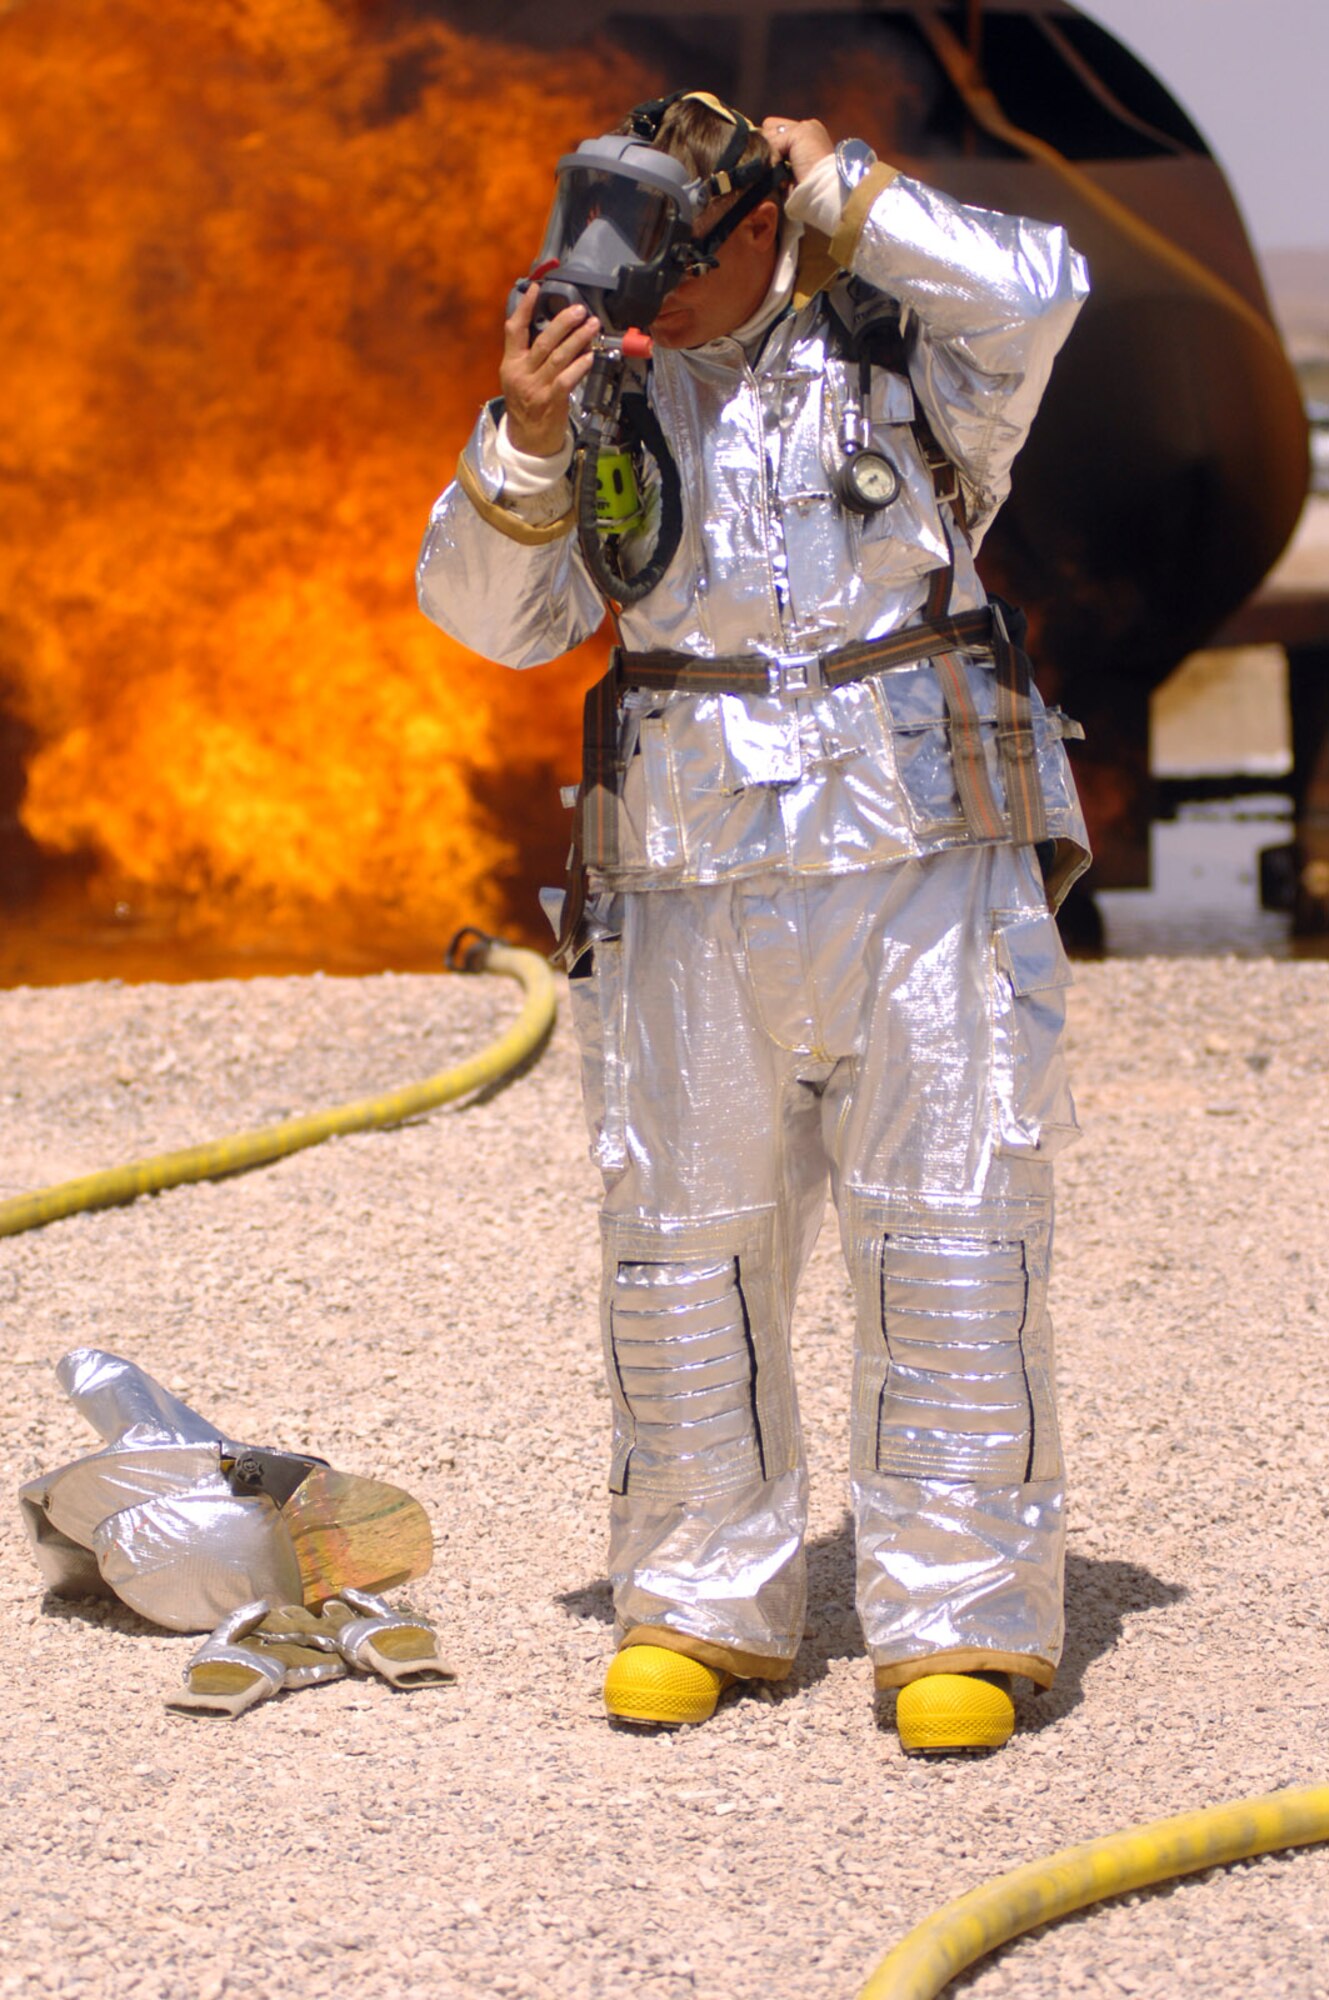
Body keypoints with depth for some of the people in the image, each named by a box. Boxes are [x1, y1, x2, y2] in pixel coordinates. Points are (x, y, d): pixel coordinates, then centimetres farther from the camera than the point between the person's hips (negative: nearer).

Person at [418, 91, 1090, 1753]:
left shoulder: (898, 344, 1)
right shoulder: (603, 386, 8)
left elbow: (1032, 292, -20)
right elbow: (492, 614, 3)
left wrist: (838, 192, -12)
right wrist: (524, 449, -14)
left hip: (922, 872, -2)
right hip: (691, 901, 3)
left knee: (953, 1247, -3)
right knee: (681, 1254, 5)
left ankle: (960, 1627, 4)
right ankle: (699, 1606, 18)